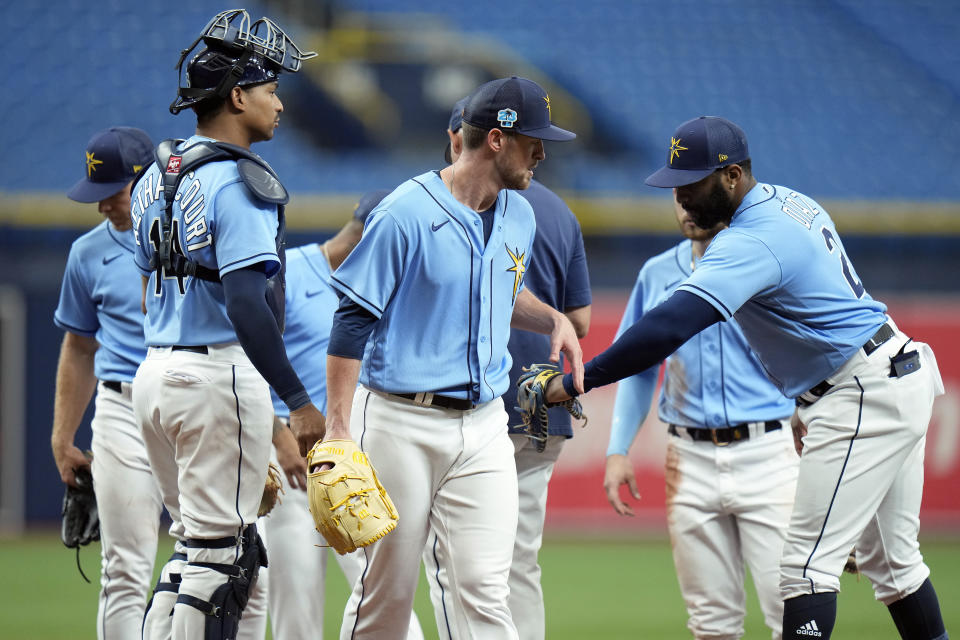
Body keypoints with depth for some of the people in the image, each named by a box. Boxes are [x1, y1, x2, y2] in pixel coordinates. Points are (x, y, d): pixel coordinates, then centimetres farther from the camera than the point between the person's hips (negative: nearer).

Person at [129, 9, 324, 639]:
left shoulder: (156, 178, 12)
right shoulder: (240, 182, -15)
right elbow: (245, 304, -23)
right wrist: (298, 400, -22)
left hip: (156, 373, 9)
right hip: (220, 375, -9)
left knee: (196, 543, 17)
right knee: (222, 552, -3)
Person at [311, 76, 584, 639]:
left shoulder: (519, 217, 10)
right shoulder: (406, 215, -12)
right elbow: (353, 321, -11)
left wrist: (553, 319, 10)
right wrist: (339, 429, -16)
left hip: (484, 426, 5)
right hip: (402, 423, -5)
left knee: (485, 589, -6)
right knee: (387, 589, 2)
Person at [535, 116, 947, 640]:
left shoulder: (753, 240, -22)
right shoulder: (793, 203, 9)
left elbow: (670, 327, -33)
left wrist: (574, 383, -32)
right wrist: (802, 404, 23)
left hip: (864, 396, -10)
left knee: (807, 565, -11)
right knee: (890, 559, 18)